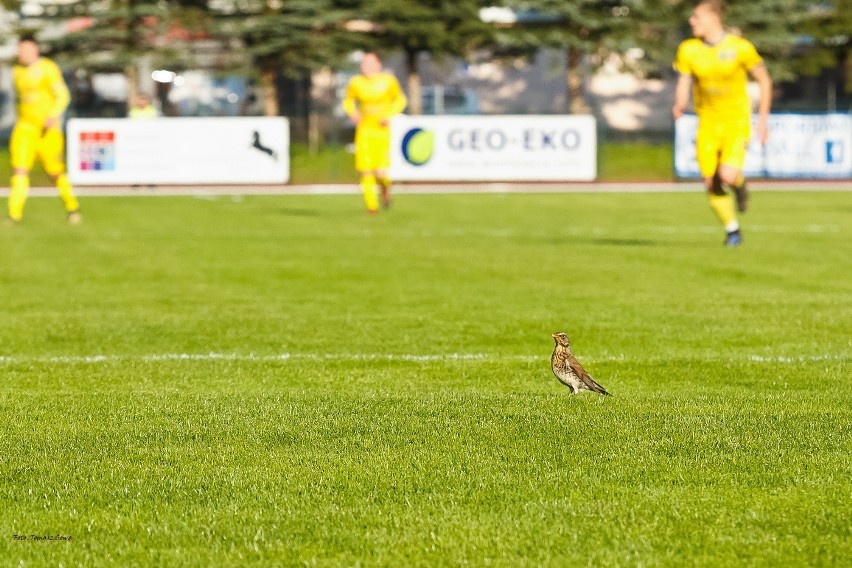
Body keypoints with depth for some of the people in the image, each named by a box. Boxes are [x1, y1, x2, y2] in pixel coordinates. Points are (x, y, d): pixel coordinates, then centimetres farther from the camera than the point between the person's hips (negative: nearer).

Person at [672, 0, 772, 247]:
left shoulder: (740, 48, -11)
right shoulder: (688, 50, -3)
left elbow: (764, 80, -1)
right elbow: (684, 84, -1)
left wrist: (763, 118, -3)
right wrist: (680, 106, -24)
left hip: (736, 122, -3)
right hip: (708, 123, 3)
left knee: (727, 175, -23)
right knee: (711, 184, -3)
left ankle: (740, 187, 14)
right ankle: (733, 231, 19)